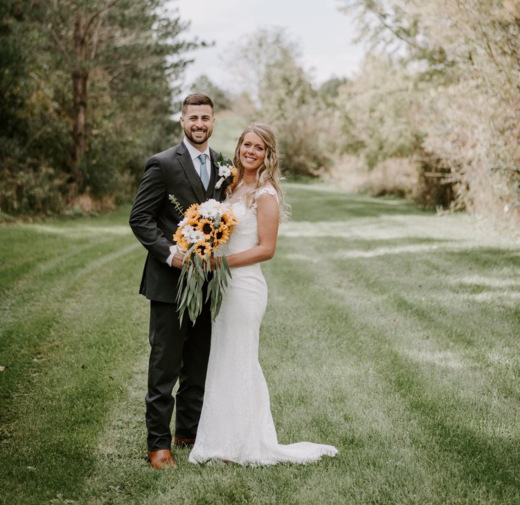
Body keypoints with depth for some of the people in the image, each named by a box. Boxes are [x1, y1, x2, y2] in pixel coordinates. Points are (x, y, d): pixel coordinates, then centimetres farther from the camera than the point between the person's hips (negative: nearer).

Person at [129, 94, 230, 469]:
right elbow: (139, 217, -10)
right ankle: (159, 442, 10)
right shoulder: (163, 164, -9)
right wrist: (169, 252, -21)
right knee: (165, 365, 0)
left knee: (199, 364, 15)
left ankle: (189, 430, 29)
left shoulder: (222, 165, 10)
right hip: (170, 281, -6)